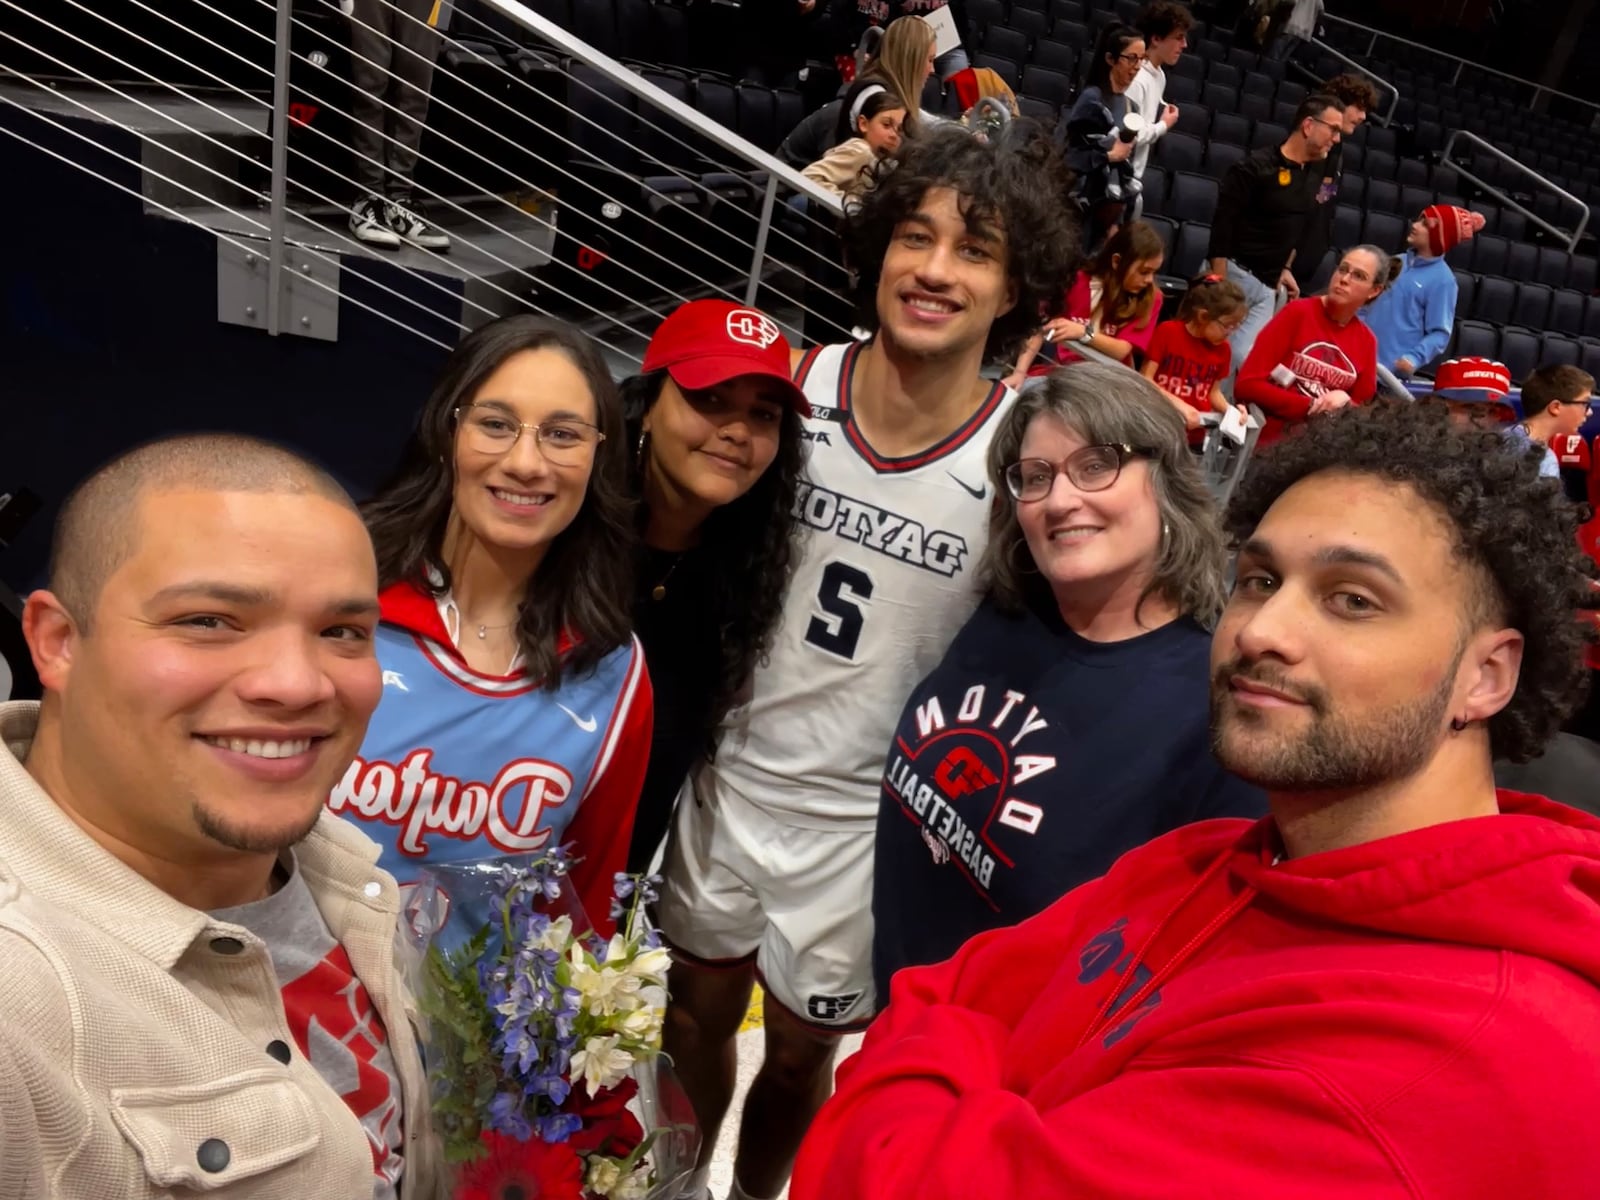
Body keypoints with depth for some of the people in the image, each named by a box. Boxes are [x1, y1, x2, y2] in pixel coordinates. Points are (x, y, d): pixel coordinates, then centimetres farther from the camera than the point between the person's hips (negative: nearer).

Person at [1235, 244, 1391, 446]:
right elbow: (1247, 385, -10)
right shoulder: (1298, 312, -3)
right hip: (1268, 439, -4)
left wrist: (1345, 403, -10)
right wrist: (1312, 407, -12)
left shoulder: (1367, 340, 8)